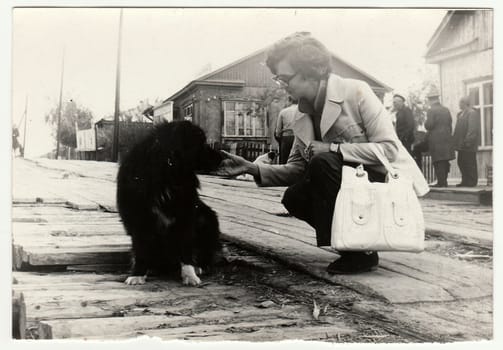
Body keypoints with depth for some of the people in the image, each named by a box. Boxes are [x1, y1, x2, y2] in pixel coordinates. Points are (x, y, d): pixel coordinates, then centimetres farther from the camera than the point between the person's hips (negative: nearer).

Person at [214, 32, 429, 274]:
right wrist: (253, 169, -10)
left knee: (323, 163, -27)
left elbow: (388, 148, -21)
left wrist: (332, 149, -27)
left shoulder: (356, 91, -16)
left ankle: (360, 253, -18)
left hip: (388, 181, -6)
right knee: (295, 198, -14)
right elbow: (297, 169, 4)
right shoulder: (304, 116, 3)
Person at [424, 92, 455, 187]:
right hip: (446, 138, 7)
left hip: (436, 139, -7)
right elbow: (450, 125, 14)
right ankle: (444, 181, 15)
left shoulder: (431, 111, -10)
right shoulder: (446, 110, 11)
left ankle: (441, 182, -6)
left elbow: (429, 125, -16)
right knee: (445, 161, 10)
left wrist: (425, 123, 6)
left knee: (438, 162, -5)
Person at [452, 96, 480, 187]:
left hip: (468, 145, -9)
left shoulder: (472, 113, -12)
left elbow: (472, 129, -20)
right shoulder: (461, 114, 17)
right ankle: (465, 181, 18)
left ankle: (472, 182, 3)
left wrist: (468, 141, -24)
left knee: (469, 163, -3)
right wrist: (455, 141, 15)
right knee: (461, 162, 11)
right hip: (461, 145, 9)